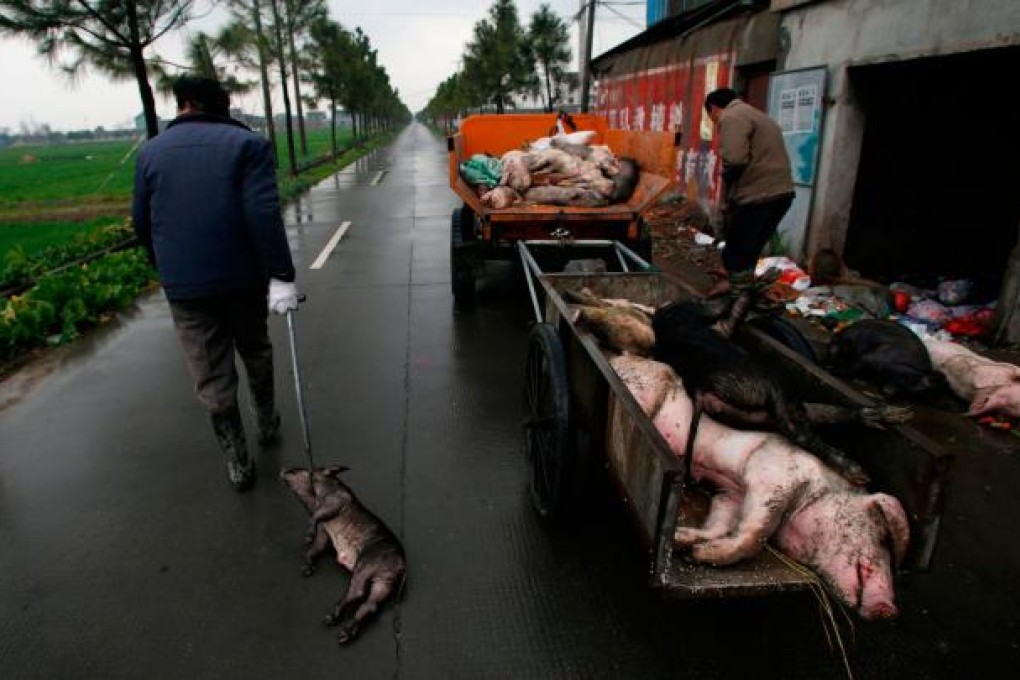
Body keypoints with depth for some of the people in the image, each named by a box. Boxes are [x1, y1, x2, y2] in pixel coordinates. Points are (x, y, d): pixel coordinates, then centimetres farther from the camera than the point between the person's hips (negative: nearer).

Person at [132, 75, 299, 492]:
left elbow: (142, 222, 10)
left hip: (183, 285, 1)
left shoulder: (151, 151, 7)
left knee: (212, 377, 8)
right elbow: (264, 215, -16)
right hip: (244, 277, -1)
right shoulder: (248, 143, -2)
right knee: (255, 351, 23)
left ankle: (237, 463, 15)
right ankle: (267, 422, 37)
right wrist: (281, 276, -17)